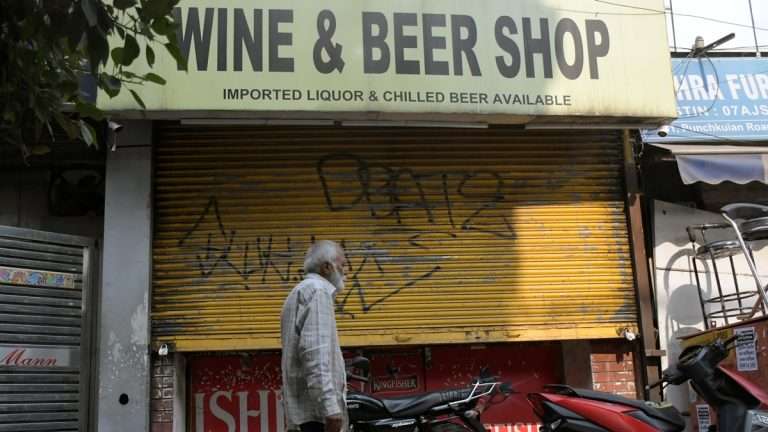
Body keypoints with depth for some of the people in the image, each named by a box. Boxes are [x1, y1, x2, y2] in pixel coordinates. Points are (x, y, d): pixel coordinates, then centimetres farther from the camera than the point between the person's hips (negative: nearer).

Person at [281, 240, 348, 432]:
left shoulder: (303, 290, 23)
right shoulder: (317, 291, -10)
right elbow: (316, 352, -21)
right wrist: (330, 407, -26)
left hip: (307, 404, 10)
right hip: (317, 405, -10)